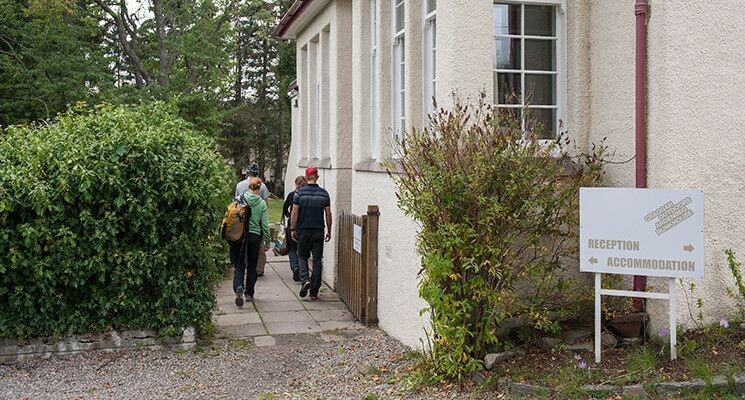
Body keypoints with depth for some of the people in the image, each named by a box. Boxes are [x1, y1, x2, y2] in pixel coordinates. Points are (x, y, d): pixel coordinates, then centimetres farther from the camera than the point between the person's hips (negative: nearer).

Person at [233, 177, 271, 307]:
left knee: (240, 265, 6)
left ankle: (239, 287, -20)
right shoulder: (262, 203, -5)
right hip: (255, 236, 0)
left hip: (241, 235, 0)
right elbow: (265, 225, -4)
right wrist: (266, 243, 5)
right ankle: (249, 294, 17)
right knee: (252, 266, 13)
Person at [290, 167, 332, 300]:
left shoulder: (299, 193, -5)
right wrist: (329, 231, 10)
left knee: (302, 256, 15)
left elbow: (294, 212, -7)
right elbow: (328, 214, 2)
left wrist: (293, 229, 0)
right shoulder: (324, 193, 0)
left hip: (303, 230, -1)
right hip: (318, 231, 1)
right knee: (317, 260, 5)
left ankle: (305, 279, -10)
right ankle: (314, 292, 5)